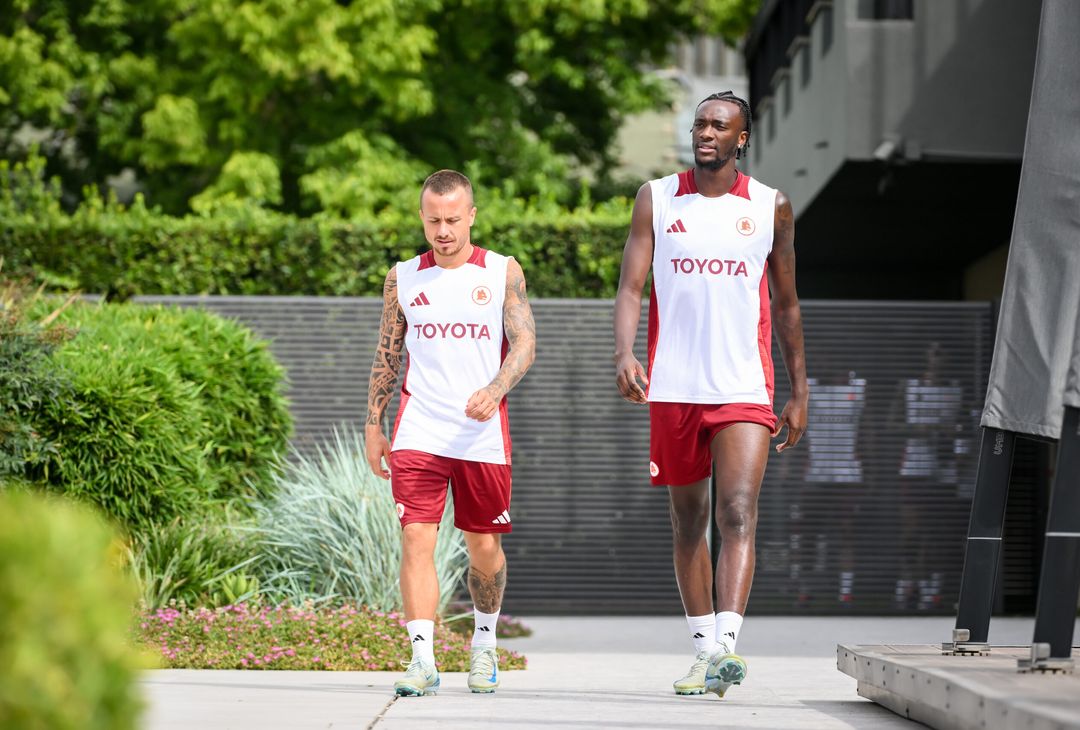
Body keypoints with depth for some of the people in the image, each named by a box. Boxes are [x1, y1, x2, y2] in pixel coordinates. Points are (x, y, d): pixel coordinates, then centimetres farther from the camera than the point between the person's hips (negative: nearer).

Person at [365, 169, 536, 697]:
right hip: (418, 432, 0)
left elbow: (524, 343, -5)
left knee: (484, 548, 8)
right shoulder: (402, 279, 8)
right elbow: (386, 357, 14)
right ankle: (423, 659, -14)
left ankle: (484, 644, 30)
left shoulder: (502, 273, 3)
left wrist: (495, 390, -23)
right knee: (416, 540, -12)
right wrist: (373, 424, 10)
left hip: (483, 435, 0)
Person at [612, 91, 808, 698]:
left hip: (744, 390, -2)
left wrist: (800, 392, 11)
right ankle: (703, 650, 20)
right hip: (673, 390, 2)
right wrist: (624, 354, -20)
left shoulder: (771, 207, 5)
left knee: (738, 514, -17)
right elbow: (631, 286, -2)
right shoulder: (657, 199, 5)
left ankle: (726, 645, -27)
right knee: (688, 522, 10)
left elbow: (787, 306, 12)